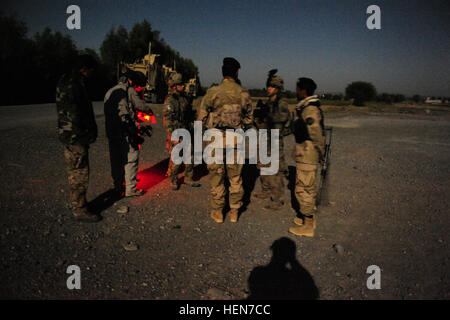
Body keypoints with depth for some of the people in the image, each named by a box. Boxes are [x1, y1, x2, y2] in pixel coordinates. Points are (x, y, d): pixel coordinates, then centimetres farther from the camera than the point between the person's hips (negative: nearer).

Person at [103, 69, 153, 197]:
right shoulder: (128, 90, -6)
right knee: (131, 159, -2)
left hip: (111, 131, 8)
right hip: (126, 132, -8)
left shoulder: (109, 92, 18)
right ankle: (130, 189, 0)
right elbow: (141, 105, -9)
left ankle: (118, 187, 25)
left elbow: (107, 112, 19)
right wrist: (150, 110, 11)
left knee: (116, 159, 15)